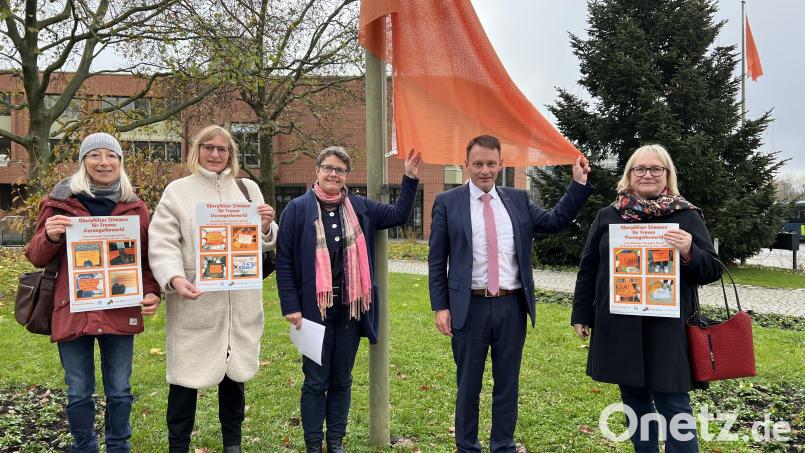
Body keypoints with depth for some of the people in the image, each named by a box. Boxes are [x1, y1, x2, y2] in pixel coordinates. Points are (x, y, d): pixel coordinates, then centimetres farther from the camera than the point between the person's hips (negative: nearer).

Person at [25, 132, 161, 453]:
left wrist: (151, 292, -7)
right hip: (72, 311, -1)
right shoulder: (61, 201, 2)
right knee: (78, 393, 10)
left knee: (119, 391, 11)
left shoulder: (134, 207, 6)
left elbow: (145, 258, 10)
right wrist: (51, 236, -18)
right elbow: (37, 258, 3)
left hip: (120, 312, 1)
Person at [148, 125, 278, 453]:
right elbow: (162, 243, -8)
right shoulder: (177, 191, 1)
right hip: (194, 300, -3)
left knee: (235, 372, 13)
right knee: (186, 375, 1)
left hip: (240, 301, 3)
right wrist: (175, 279, -25)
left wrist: (266, 228, -11)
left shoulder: (248, 189, 10)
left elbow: (266, 244, 13)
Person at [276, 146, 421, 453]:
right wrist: (291, 307, -10)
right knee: (316, 381, 5)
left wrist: (410, 178, 6)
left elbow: (399, 214, 16)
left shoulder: (359, 207, 7)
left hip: (350, 309, 4)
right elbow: (284, 261, -4)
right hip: (314, 309, -3)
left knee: (341, 380, 13)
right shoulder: (298, 208, -4)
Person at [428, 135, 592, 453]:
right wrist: (440, 307, -6)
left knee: (508, 384, 12)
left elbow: (555, 222, 8)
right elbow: (437, 260, -1)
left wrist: (579, 183, 1)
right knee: (468, 385, 10)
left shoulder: (518, 200, 8)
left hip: (511, 306, 3)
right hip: (469, 306, -2)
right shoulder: (447, 202, -1)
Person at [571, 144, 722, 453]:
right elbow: (588, 269, 11)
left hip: (668, 329, -3)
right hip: (619, 328, 3)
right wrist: (581, 315, 9)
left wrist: (689, 253, -20)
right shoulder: (608, 216, 8)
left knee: (673, 405, -3)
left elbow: (712, 270, 1)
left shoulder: (687, 216, 2)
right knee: (635, 401, 14)